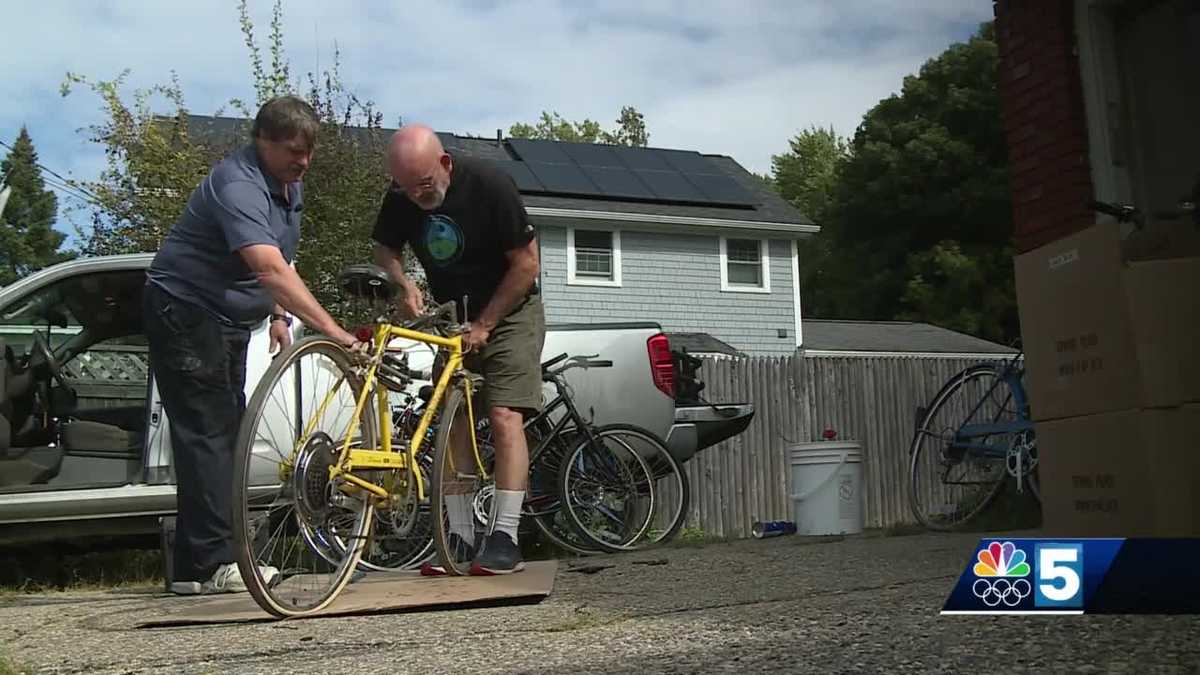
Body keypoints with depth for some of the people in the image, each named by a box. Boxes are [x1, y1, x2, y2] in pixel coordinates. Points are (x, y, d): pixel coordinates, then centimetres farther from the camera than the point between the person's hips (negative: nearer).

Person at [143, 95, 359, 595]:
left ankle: (199, 563, 18)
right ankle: (210, 564, -10)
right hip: (186, 313, -10)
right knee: (207, 434, -12)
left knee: (225, 435, 10)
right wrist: (332, 331, -45)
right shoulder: (238, 186, -26)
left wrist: (277, 315, 9)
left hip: (228, 319, 10)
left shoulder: (288, 185, 6)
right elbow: (271, 270, -40)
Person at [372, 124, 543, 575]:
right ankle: (460, 537, 6)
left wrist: (484, 325, -17)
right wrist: (404, 284, -15)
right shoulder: (400, 199, -9)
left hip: (509, 311, -5)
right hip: (454, 317, 5)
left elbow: (526, 263, -18)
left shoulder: (489, 186, -23)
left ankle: (504, 538, -13)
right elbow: (384, 249, 8)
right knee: (451, 424, 0)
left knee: (505, 418, -15)